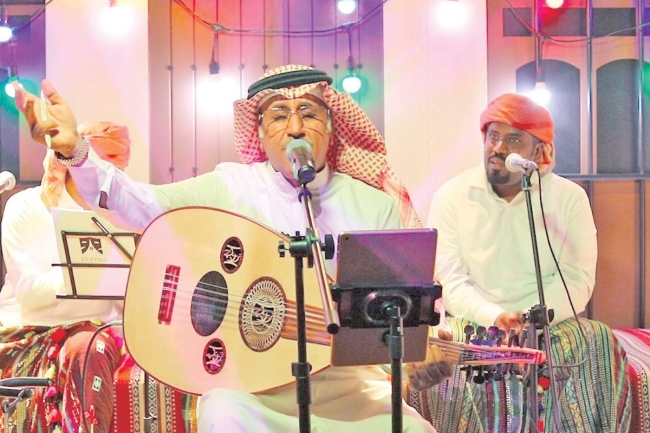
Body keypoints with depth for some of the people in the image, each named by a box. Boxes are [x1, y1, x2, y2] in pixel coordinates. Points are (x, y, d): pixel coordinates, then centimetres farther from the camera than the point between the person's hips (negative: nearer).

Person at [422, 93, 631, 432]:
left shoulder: (570, 198, 3)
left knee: (598, 345, -25)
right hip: (472, 325, -1)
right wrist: (496, 318, -24)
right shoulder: (451, 197, 0)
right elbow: (447, 279, -8)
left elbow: (578, 278, -5)